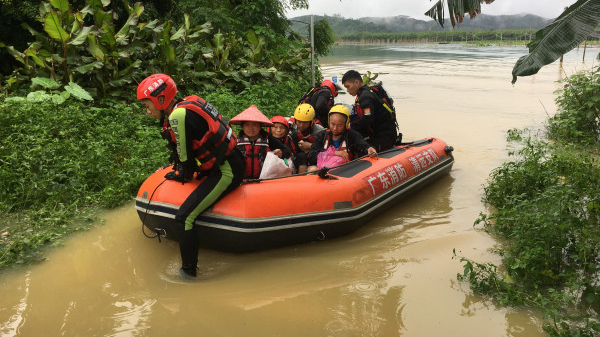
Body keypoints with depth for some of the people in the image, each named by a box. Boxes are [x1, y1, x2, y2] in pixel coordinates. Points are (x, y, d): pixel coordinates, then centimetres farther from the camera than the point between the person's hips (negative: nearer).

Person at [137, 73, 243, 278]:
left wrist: (182, 175, 6)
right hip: (231, 162, 11)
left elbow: (186, 157, -12)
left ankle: (188, 272, -5)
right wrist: (178, 169, 24)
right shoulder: (188, 103, 10)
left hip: (226, 172, -11)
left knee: (184, 218, -14)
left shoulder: (178, 116, -18)